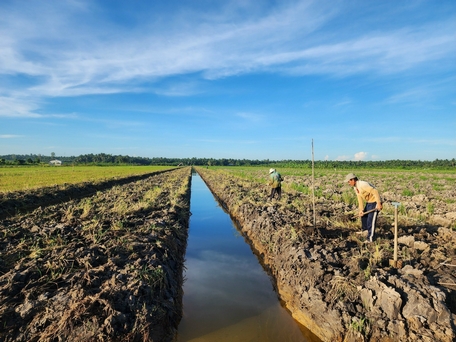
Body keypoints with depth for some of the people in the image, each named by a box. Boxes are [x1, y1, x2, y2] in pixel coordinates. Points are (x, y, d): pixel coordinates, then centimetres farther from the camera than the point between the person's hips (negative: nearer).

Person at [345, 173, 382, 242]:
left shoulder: (363, 185, -28)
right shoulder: (355, 187, 3)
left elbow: (375, 191, -30)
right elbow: (360, 198, 5)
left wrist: (379, 203, -30)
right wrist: (361, 209, -1)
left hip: (375, 202, -10)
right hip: (369, 202, 10)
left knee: (371, 220, -9)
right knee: (363, 215, 23)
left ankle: (370, 238, 0)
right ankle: (365, 230, 45)